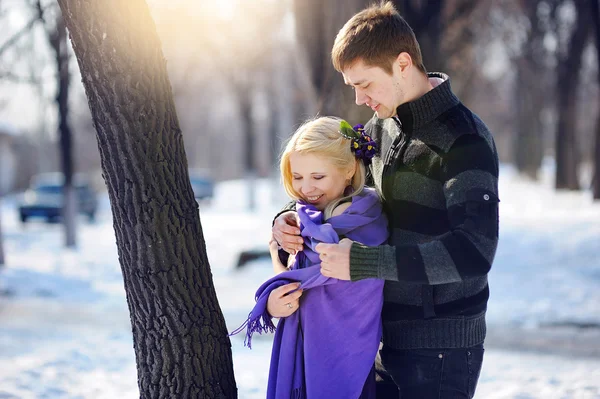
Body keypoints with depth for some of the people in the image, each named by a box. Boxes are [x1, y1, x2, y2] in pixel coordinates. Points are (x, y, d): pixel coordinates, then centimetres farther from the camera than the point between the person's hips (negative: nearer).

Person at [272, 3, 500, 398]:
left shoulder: (464, 139, -17)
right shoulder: (384, 125, 8)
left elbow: (473, 251, -29)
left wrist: (363, 262, -31)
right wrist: (292, 219, -1)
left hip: (441, 347, -8)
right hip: (391, 337, 8)